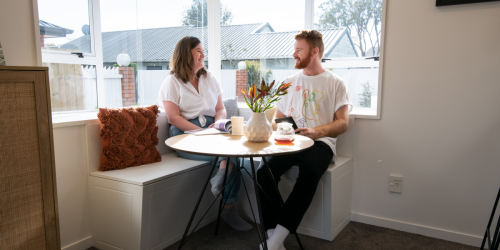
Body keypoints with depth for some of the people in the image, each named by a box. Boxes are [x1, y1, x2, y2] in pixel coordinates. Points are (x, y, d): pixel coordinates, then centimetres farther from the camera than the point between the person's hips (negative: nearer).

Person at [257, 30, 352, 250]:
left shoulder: (335, 83, 11)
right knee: (264, 171, -28)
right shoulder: (289, 82, 23)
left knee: (309, 172, -37)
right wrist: (277, 128, -1)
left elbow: (342, 123, 2)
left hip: (319, 142, -3)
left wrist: (316, 131, -17)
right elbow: (277, 117, 25)